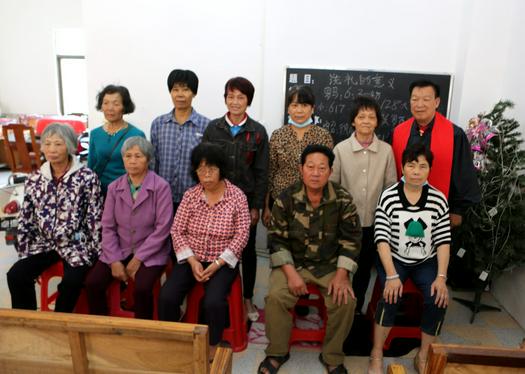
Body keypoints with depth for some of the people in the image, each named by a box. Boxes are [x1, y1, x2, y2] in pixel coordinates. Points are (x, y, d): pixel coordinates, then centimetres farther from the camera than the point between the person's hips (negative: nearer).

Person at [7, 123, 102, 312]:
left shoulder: (87, 178, -10)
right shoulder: (34, 180, 4)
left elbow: (95, 219, -9)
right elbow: (25, 220, 9)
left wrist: (96, 254, -11)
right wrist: (25, 254, 6)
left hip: (76, 244, -4)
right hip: (44, 242, 5)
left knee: (72, 281, -25)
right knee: (16, 275, -13)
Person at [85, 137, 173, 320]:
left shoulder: (161, 186, -8)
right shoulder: (114, 187, 6)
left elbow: (162, 228, -13)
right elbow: (108, 227, 2)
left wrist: (138, 259, -15)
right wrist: (114, 260, -10)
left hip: (150, 253, -4)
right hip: (119, 250, 4)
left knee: (142, 289, -27)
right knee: (92, 283, -14)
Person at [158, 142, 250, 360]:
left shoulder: (237, 195, -7)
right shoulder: (190, 195, 0)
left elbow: (242, 234, -9)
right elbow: (177, 230, 0)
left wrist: (217, 263, -16)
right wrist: (192, 261, -13)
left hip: (223, 261, -2)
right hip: (191, 258, 3)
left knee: (213, 302, -27)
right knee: (167, 297, -19)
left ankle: (213, 348, 0)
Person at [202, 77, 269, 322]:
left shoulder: (258, 132, -2)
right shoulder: (213, 128, 1)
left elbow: (261, 172, -1)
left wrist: (256, 206, -4)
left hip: (246, 199, 0)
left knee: (248, 249, 10)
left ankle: (247, 298, 26)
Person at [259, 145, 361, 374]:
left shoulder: (342, 199, -8)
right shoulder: (287, 198, -10)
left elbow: (351, 239, -5)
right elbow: (277, 239, -7)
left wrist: (341, 275, -15)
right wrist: (291, 273, -17)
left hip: (330, 265, 1)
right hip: (293, 262, 0)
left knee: (345, 301, -21)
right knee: (275, 297, -23)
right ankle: (277, 352, 4)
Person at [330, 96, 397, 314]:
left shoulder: (386, 150, -3)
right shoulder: (341, 149, -6)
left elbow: (391, 187, 3)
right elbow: (331, 185, -2)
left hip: (373, 222, 2)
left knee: (364, 269, 16)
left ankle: (356, 309, 35)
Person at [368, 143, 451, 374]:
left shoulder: (438, 199, -3)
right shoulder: (388, 197, -11)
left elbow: (443, 241, -4)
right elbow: (382, 240, -14)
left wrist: (441, 277, -14)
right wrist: (392, 275, -23)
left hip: (426, 262, 3)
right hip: (394, 260, -2)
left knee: (438, 300, -20)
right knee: (391, 296, -26)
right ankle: (376, 355, -5)